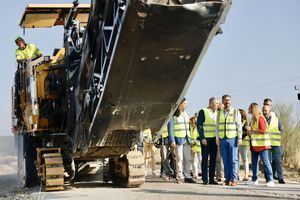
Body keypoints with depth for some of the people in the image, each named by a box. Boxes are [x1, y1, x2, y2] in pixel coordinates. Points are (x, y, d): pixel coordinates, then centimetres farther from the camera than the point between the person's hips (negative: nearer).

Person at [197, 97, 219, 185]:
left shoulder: (217, 113, 14)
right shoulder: (203, 111, -3)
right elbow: (199, 125, -8)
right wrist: (202, 138, -15)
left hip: (214, 139, 5)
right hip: (206, 139, -5)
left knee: (213, 159, 5)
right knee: (205, 159, -2)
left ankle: (212, 179, 10)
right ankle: (205, 179, 2)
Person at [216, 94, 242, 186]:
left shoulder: (236, 112, 6)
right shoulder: (219, 113, 15)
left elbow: (239, 126, 2)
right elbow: (217, 126, 15)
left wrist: (240, 138, -5)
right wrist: (217, 138, 8)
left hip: (232, 138, -3)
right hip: (222, 139, 3)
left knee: (233, 160, -5)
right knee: (225, 160, 3)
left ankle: (234, 179, -4)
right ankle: (227, 179, 6)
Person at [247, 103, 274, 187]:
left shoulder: (260, 118, -9)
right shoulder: (253, 119, 17)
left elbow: (263, 130, -18)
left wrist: (251, 130, -14)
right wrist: (249, 131, 5)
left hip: (262, 144, -9)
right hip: (254, 144, 9)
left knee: (265, 162, -7)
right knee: (254, 162, 9)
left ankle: (270, 180, -5)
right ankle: (254, 180, 15)